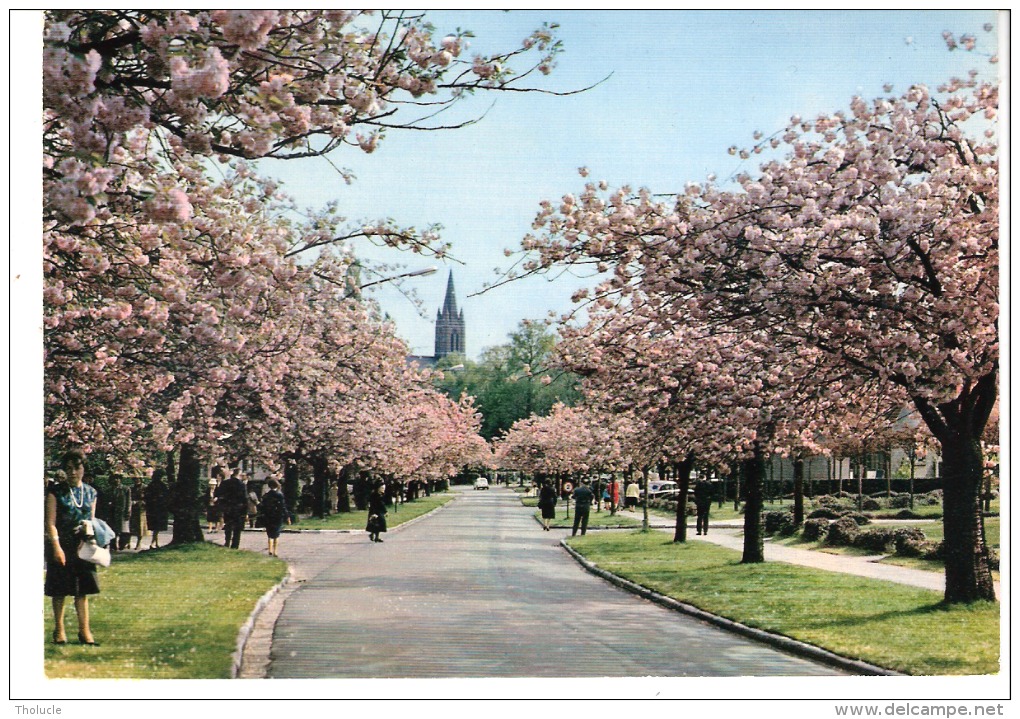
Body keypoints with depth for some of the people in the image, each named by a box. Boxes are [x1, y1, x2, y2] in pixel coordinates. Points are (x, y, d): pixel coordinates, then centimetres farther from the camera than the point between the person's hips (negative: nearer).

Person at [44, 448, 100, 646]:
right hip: (61, 547, -3)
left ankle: (84, 631, 6)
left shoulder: (90, 492, 10)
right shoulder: (56, 492, -2)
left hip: (83, 547, 3)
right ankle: (59, 630, 14)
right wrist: (56, 547, -15)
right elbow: (51, 522, -7)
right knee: (60, 591, 3)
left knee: (82, 590, 3)